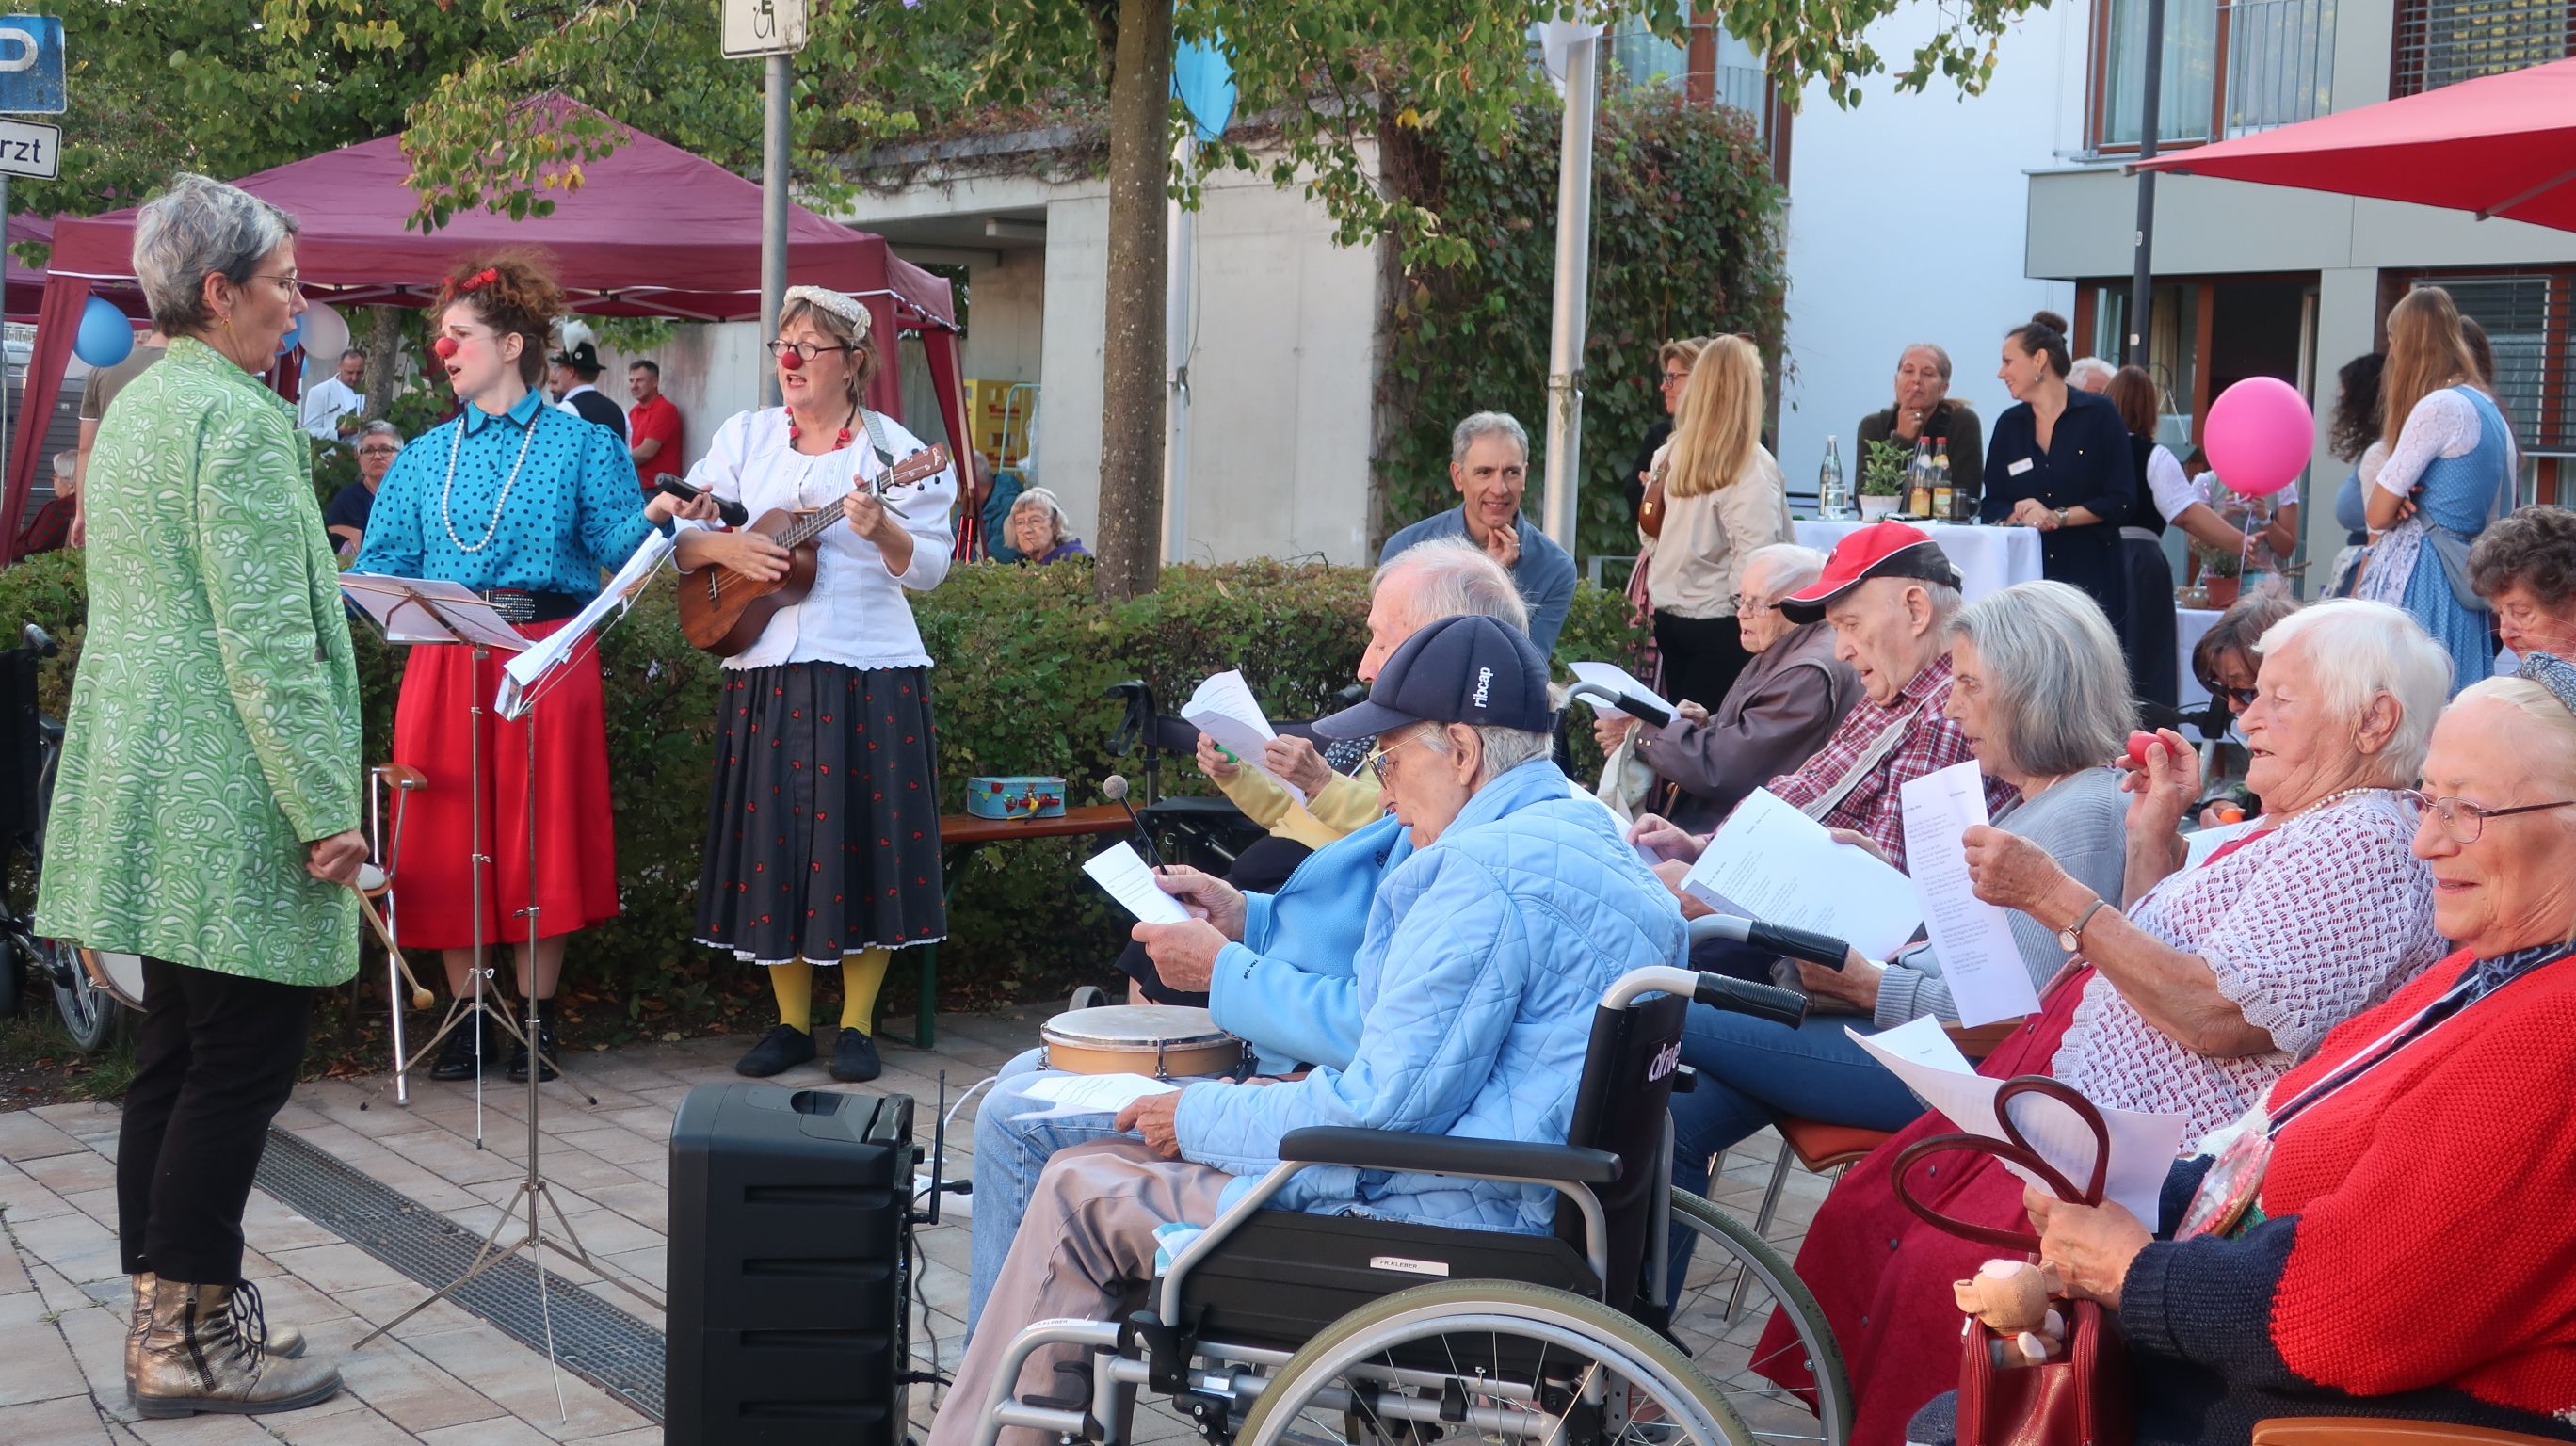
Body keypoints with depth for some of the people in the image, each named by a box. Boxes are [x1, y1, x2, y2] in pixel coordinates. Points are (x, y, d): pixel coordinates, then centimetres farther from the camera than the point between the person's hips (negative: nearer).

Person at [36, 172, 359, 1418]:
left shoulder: (135, 405, 15)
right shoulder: (238, 419, -15)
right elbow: (267, 638, -21)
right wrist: (325, 809, -18)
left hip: (147, 787, 10)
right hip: (230, 798, -10)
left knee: (174, 1057, 14)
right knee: (241, 1064, -2)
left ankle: (168, 1313, 22)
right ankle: (188, 1342, 4)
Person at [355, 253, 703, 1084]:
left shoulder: (578, 446, 3)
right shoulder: (425, 457, 14)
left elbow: (616, 549, -4)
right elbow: (385, 566, 9)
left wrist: (653, 519, -25)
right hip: (445, 663, 4)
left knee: (542, 835, -1)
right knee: (449, 838, 3)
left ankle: (536, 1018, 11)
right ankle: (466, 1020, 15)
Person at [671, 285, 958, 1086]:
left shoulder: (897, 450, 0)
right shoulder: (744, 436, 10)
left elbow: (929, 568, -5)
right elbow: (679, 536, 9)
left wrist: (883, 530, -23)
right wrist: (723, 547, -11)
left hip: (871, 673, -3)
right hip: (765, 670, 3)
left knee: (864, 840, -1)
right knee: (772, 841, 5)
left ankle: (857, 1024, 11)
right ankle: (792, 1020, 17)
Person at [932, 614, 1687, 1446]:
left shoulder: (1488, 868, -20)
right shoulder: (1593, 837, 12)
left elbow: (1384, 1106, -22)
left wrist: (1202, 1118, -8)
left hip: (1444, 1230, -11)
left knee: (1080, 1191, 1)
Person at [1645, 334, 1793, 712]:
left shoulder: (1669, 456, 4)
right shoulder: (1751, 465, -13)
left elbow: (1651, 533, 10)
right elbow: (1756, 558, -17)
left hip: (1668, 617, 6)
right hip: (1720, 622, -6)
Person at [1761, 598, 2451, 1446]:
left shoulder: (2365, 841, -14)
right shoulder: (2285, 828, 18)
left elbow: (2216, 1015, -24)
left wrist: (2053, 895, -21)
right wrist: (2154, 831, 13)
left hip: (2157, 1152, -11)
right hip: (2072, 1085, 11)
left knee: (1934, 1271, -24)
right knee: (1861, 1215, 5)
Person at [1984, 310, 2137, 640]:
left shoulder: (2099, 414, 0)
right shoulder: (2009, 424, 12)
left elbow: (2121, 501, -4)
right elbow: (1991, 506, 10)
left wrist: (2056, 517, -11)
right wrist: (2020, 514, -11)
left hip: (2090, 576, -3)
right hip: (2025, 574, 3)